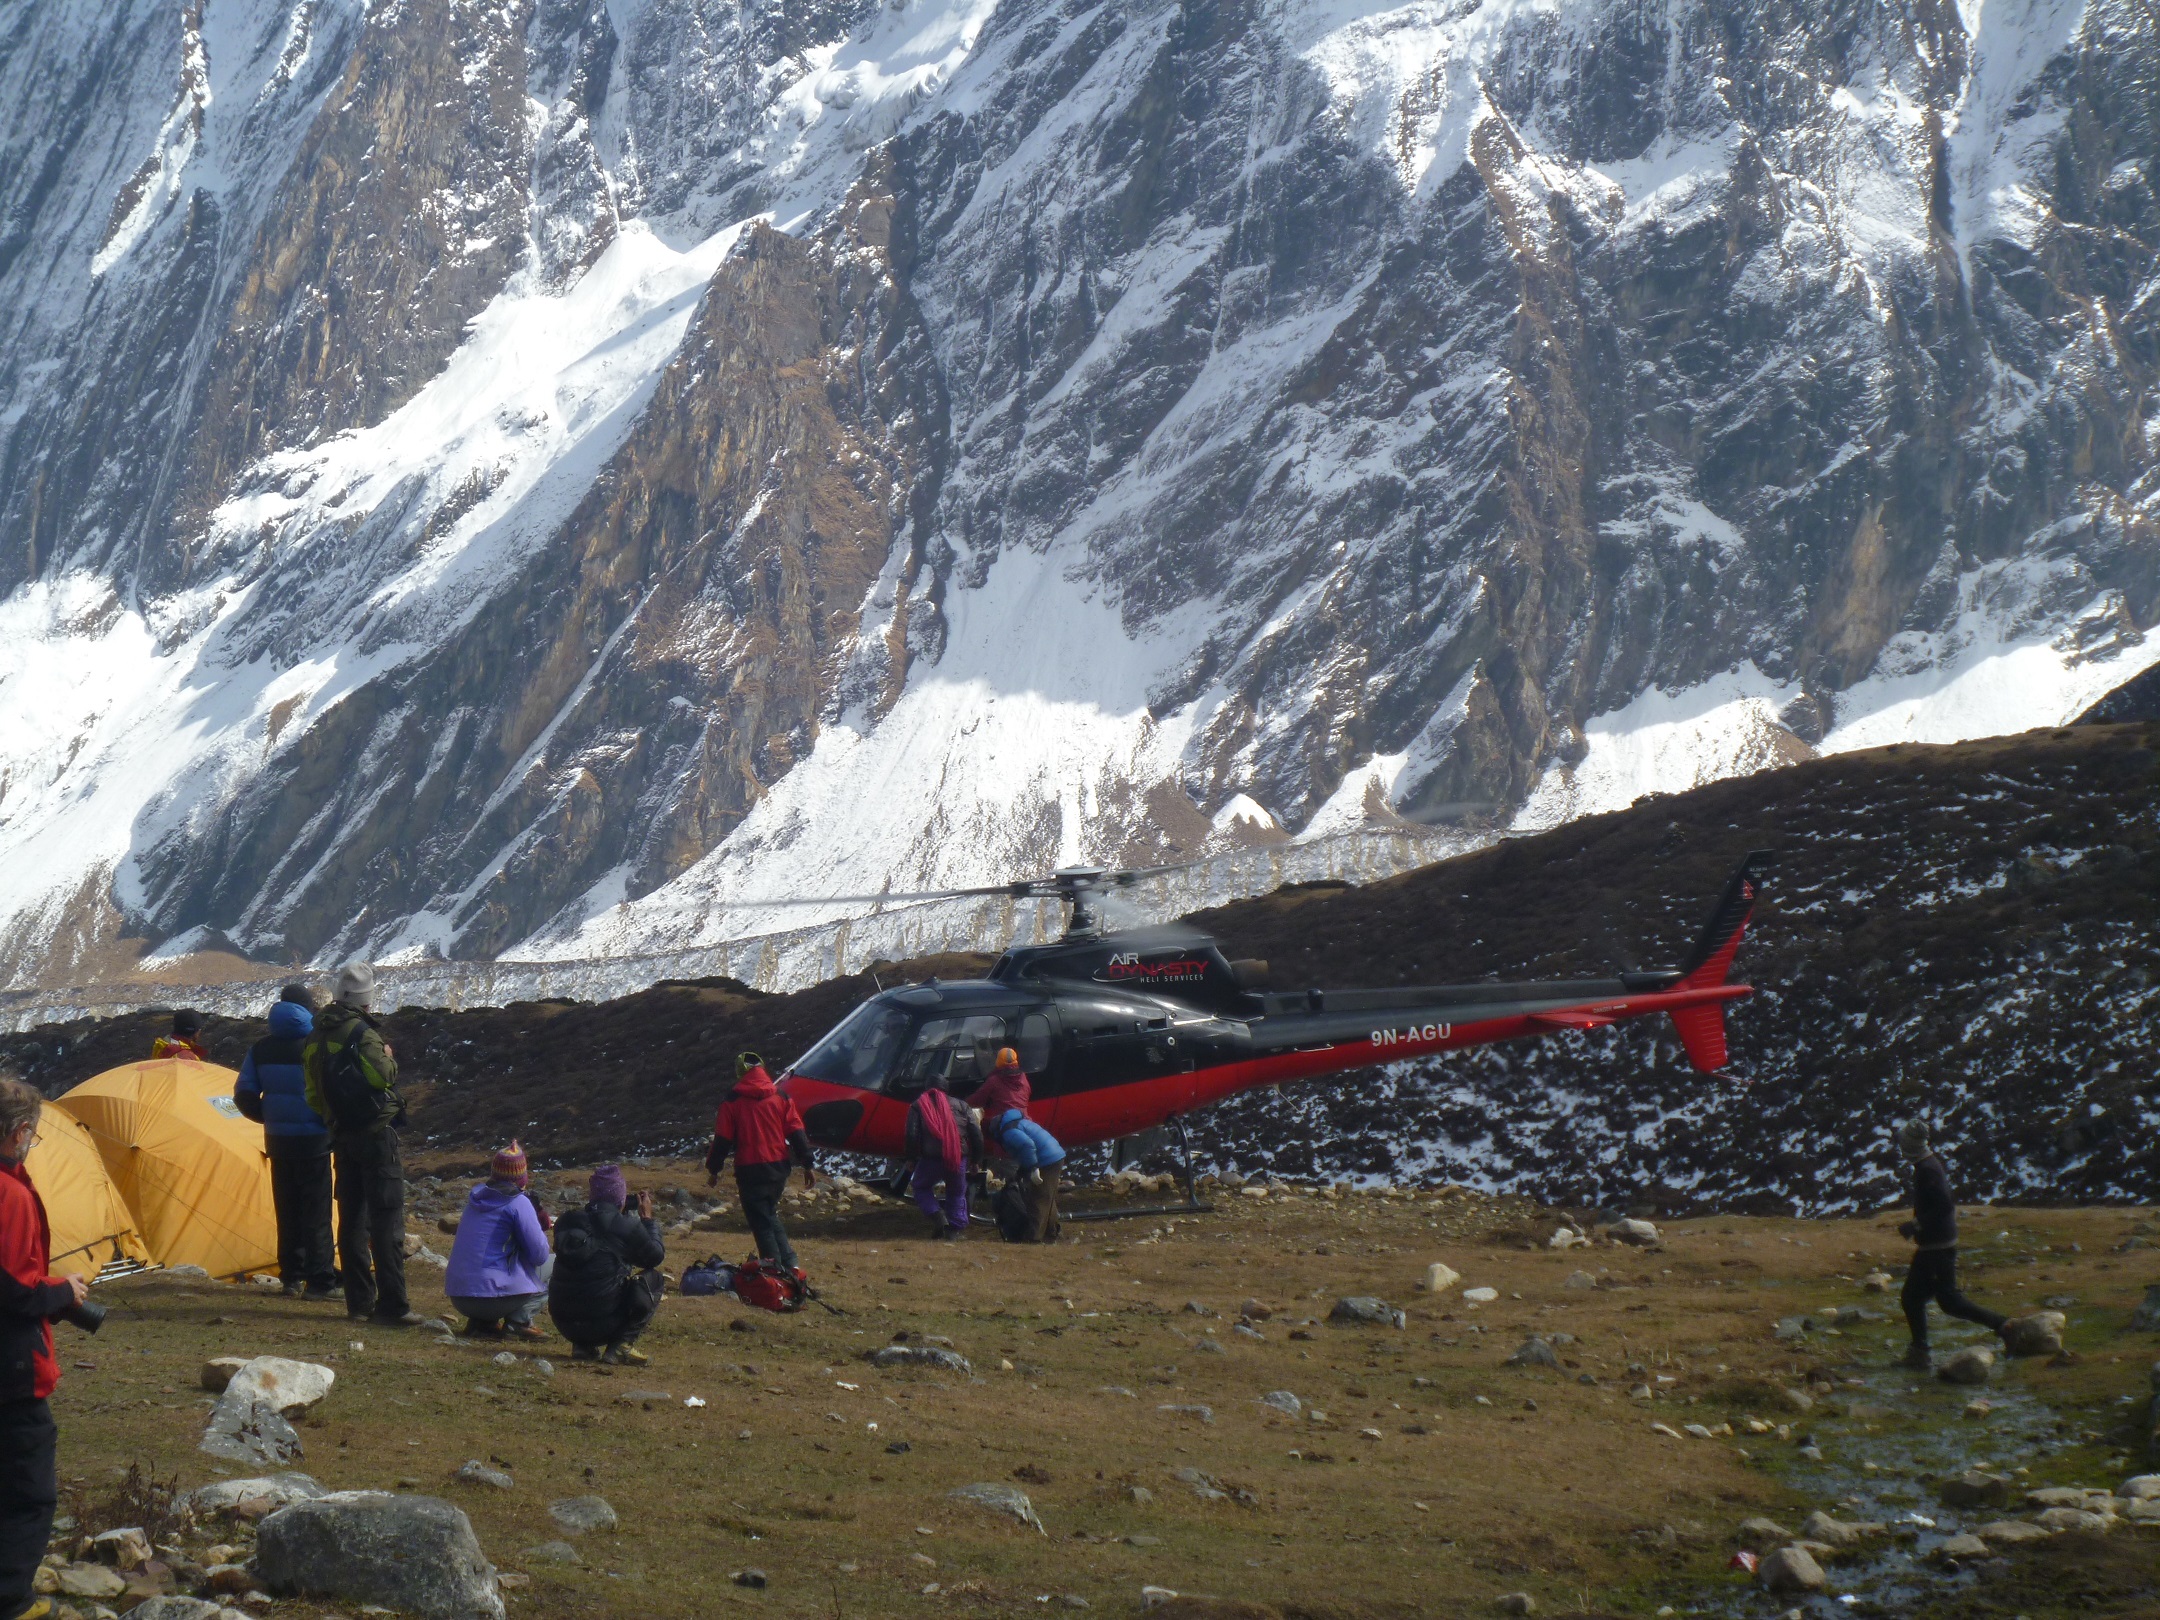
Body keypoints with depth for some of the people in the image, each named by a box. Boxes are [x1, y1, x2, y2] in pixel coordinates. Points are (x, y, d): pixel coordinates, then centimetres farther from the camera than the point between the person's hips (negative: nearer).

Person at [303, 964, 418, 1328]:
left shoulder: (317, 1036, 10)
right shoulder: (361, 1032, -15)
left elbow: (314, 1096, 15)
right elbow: (382, 1075, -27)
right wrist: (388, 1056, -8)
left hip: (342, 1137, 8)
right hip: (375, 1134, -8)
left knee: (352, 1217, 12)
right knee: (387, 1219, -7)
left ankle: (358, 1301, 14)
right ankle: (391, 1306, -10)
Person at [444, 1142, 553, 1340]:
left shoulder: (477, 1194, 13)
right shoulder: (518, 1203, -7)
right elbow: (539, 1255, -6)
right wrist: (541, 1228, 14)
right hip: (494, 1297, -7)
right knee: (554, 1263, 10)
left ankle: (481, 1322, 11)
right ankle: (518, 1321, -6)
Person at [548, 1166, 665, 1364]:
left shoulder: (566, 1222, 6)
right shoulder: (628, 1226, -8)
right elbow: (655, 1257, 8)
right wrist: (647, 1219, 20)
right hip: (602, 1324, -6)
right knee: (655, 1280, 13)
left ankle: (582, 1346, 16)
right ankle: (621, 1345, -1)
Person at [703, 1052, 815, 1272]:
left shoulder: (732, 1101, -3)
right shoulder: (781, 1097, 5)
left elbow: (722, 1139, -3)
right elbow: (797, 1133, 2)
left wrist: (713, 1169, 6)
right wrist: (808, 1165, 5)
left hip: (750, 1170, -4)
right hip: (779, 1167, 4)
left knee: (761, 1222, 1)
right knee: (770, 1216, 20)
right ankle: (790, 1264, 10)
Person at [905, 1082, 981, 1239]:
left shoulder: (918, 1105, 14)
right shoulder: (960, 1105, 19)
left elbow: (912, 1135, 2)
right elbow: (976, 1133, 11)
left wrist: (911, 1158, 11)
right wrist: (975, 1160, 17)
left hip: (931, 1157, -2)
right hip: (959, 1158, 2)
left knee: (921, 1187, 22)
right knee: (957, 1192, 22)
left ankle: (936, 1216, 0)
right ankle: (955, 1229, 11)